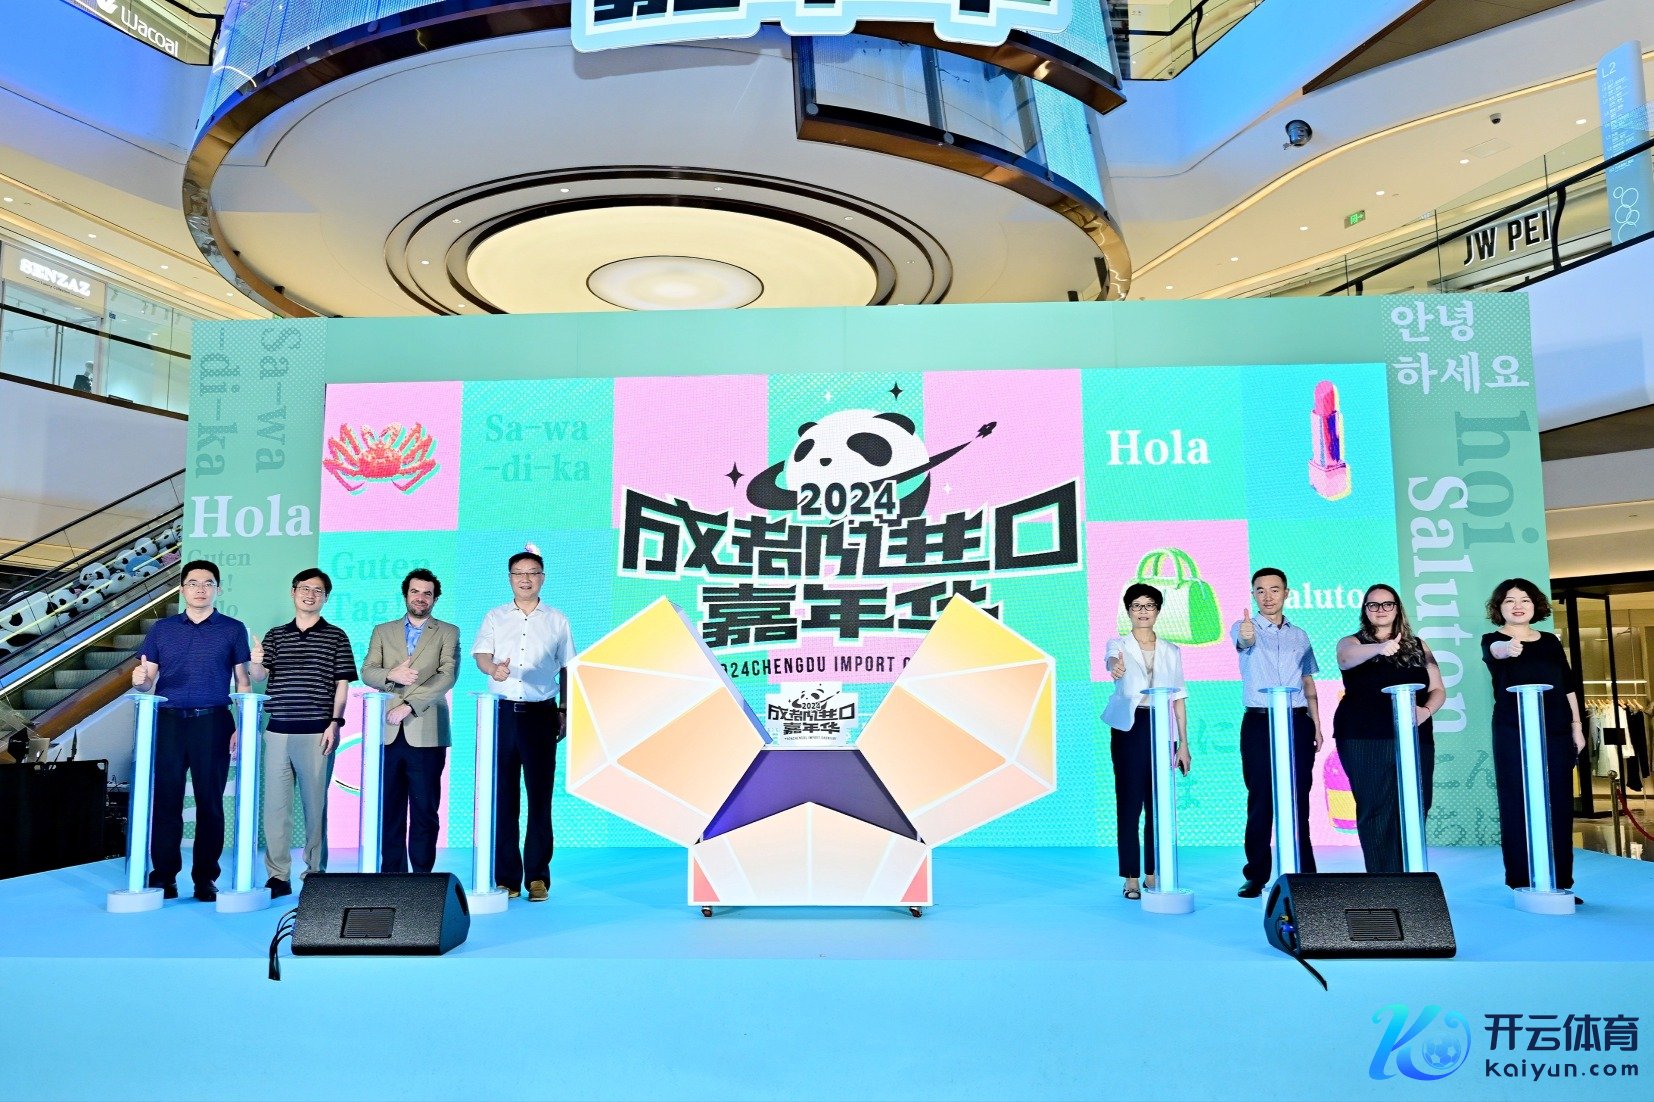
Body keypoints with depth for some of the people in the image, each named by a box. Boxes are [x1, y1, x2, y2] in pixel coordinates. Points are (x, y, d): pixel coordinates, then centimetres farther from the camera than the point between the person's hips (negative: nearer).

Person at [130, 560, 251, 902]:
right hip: (168, 722, 2)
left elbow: (242, 681, 5)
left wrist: (243, 727, -4)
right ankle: (163, 875, 11)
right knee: (165, 800, 2)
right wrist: (139, 680, -14)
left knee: (210, 802, 1)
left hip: (213, 723, -2)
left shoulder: (233, 629, 6)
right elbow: (147, 681, 11)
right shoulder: (162, 629, 12)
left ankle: (205, 878, 8)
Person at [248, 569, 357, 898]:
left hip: (316, 733, -3)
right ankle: (278, 876, 10)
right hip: (278, 731, 3)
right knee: (275, 803, 3)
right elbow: (259, 677, 0)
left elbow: (342, 683, 2)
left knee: (315, 805, 2)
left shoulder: (335, 636, 5)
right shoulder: (274, 636, 12)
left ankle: (315, 874, 11)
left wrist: (335, 723, -8)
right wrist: (256, 662, -23)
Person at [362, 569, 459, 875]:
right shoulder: (382, 632, 16)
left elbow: (448, 676, -5)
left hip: (426, 733, -2)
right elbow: (367, 671, 7)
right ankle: (392, 874, 12)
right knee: (389, 809, 5)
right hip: (389, 732, 3)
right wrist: (391, 674, -15)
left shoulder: (448, 633, 7)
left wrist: (409, 705, -13)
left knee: (425, 810, -1)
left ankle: (422, 874, 5)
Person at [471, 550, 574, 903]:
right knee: (502, 795, 2)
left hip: (540, 714, 0)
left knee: (540, 796, -1)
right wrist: (492, 669, -26)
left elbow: (567, 669, 13)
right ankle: (506, 877, 9)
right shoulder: (494, 617, 11)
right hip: (502, 712, 1)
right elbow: (480, 653, -3)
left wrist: (565, 711, 7)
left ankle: (537, 876, 6)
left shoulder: (557, 621, 10)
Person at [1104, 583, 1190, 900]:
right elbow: (1112, 660, -24)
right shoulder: (1119, 644, 1)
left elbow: (1178, 699, 10)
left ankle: (1154, 875, 15)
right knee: (1129, 803, -2)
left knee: (1158, 804, 5)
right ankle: (1131, 879, 5)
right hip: (1130, 728, -3)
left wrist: (1184, 743, 6)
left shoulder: (1171, 651, 11)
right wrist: (1115, 668, -50)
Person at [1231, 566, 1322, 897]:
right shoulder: (1245, 627, -1)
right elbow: (1244, 641, -26)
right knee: (1260, 800, -2)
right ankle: (1256, 875, 4)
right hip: (1259, 723, -3)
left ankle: (1303, 873, 14)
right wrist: (1246, 636, -51)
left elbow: (1308, 681, 17)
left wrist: (1317, 724, 7)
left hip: (1297, 722, 3)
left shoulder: (1299, 635, 14)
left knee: (1298, 799, 6)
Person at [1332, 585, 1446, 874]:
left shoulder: (1418, 646, 16)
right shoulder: (1352, 643, 4)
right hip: (1364, 740, -3)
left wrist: (1426, 710, -8)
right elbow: (1348, 656, -21)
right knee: (1375, 811, -6)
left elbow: (1438, 690, 14)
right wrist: (1379, 649, -42)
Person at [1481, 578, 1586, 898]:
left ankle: (1560, 883, 13)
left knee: (1559, 805, 5)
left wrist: (1576, 726, 10)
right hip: (1514, 733, -4)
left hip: (1556, 732, 4)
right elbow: (1493, 650, -26)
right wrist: (1506, 648, -49)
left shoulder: (1551, 641, 13)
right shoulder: (1494, 640, 0)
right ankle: (1523, 883, 0)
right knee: (1518, 806, -4)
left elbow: (1568, 687, 17)